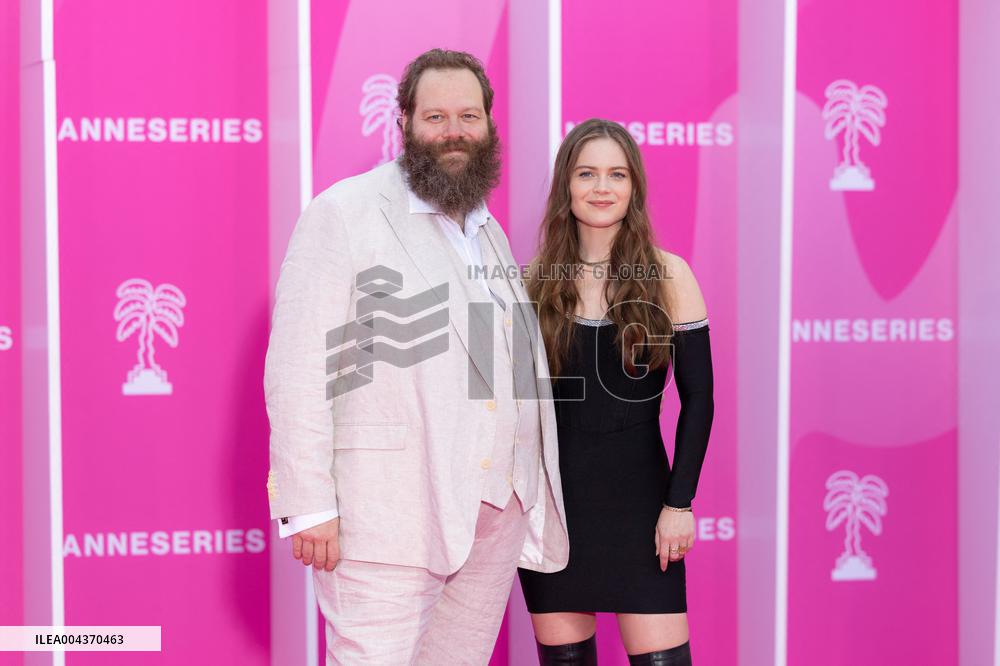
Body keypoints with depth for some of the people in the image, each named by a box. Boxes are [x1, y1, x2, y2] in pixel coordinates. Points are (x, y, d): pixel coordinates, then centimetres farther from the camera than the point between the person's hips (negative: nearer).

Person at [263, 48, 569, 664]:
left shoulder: (490, 232, 20)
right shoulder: (345, 213, -3)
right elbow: (299, 364, -10)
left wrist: (534, 496, 17)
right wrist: (309, 504, -17)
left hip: (497, 514, 7)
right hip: (386, 515, -7)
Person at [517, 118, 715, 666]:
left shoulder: (668, 275, -2)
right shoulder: (537, 280, 2)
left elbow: (697, 398, -1)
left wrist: (679, 501, -7)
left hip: (638, 495, -1)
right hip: (552, 494, 2)